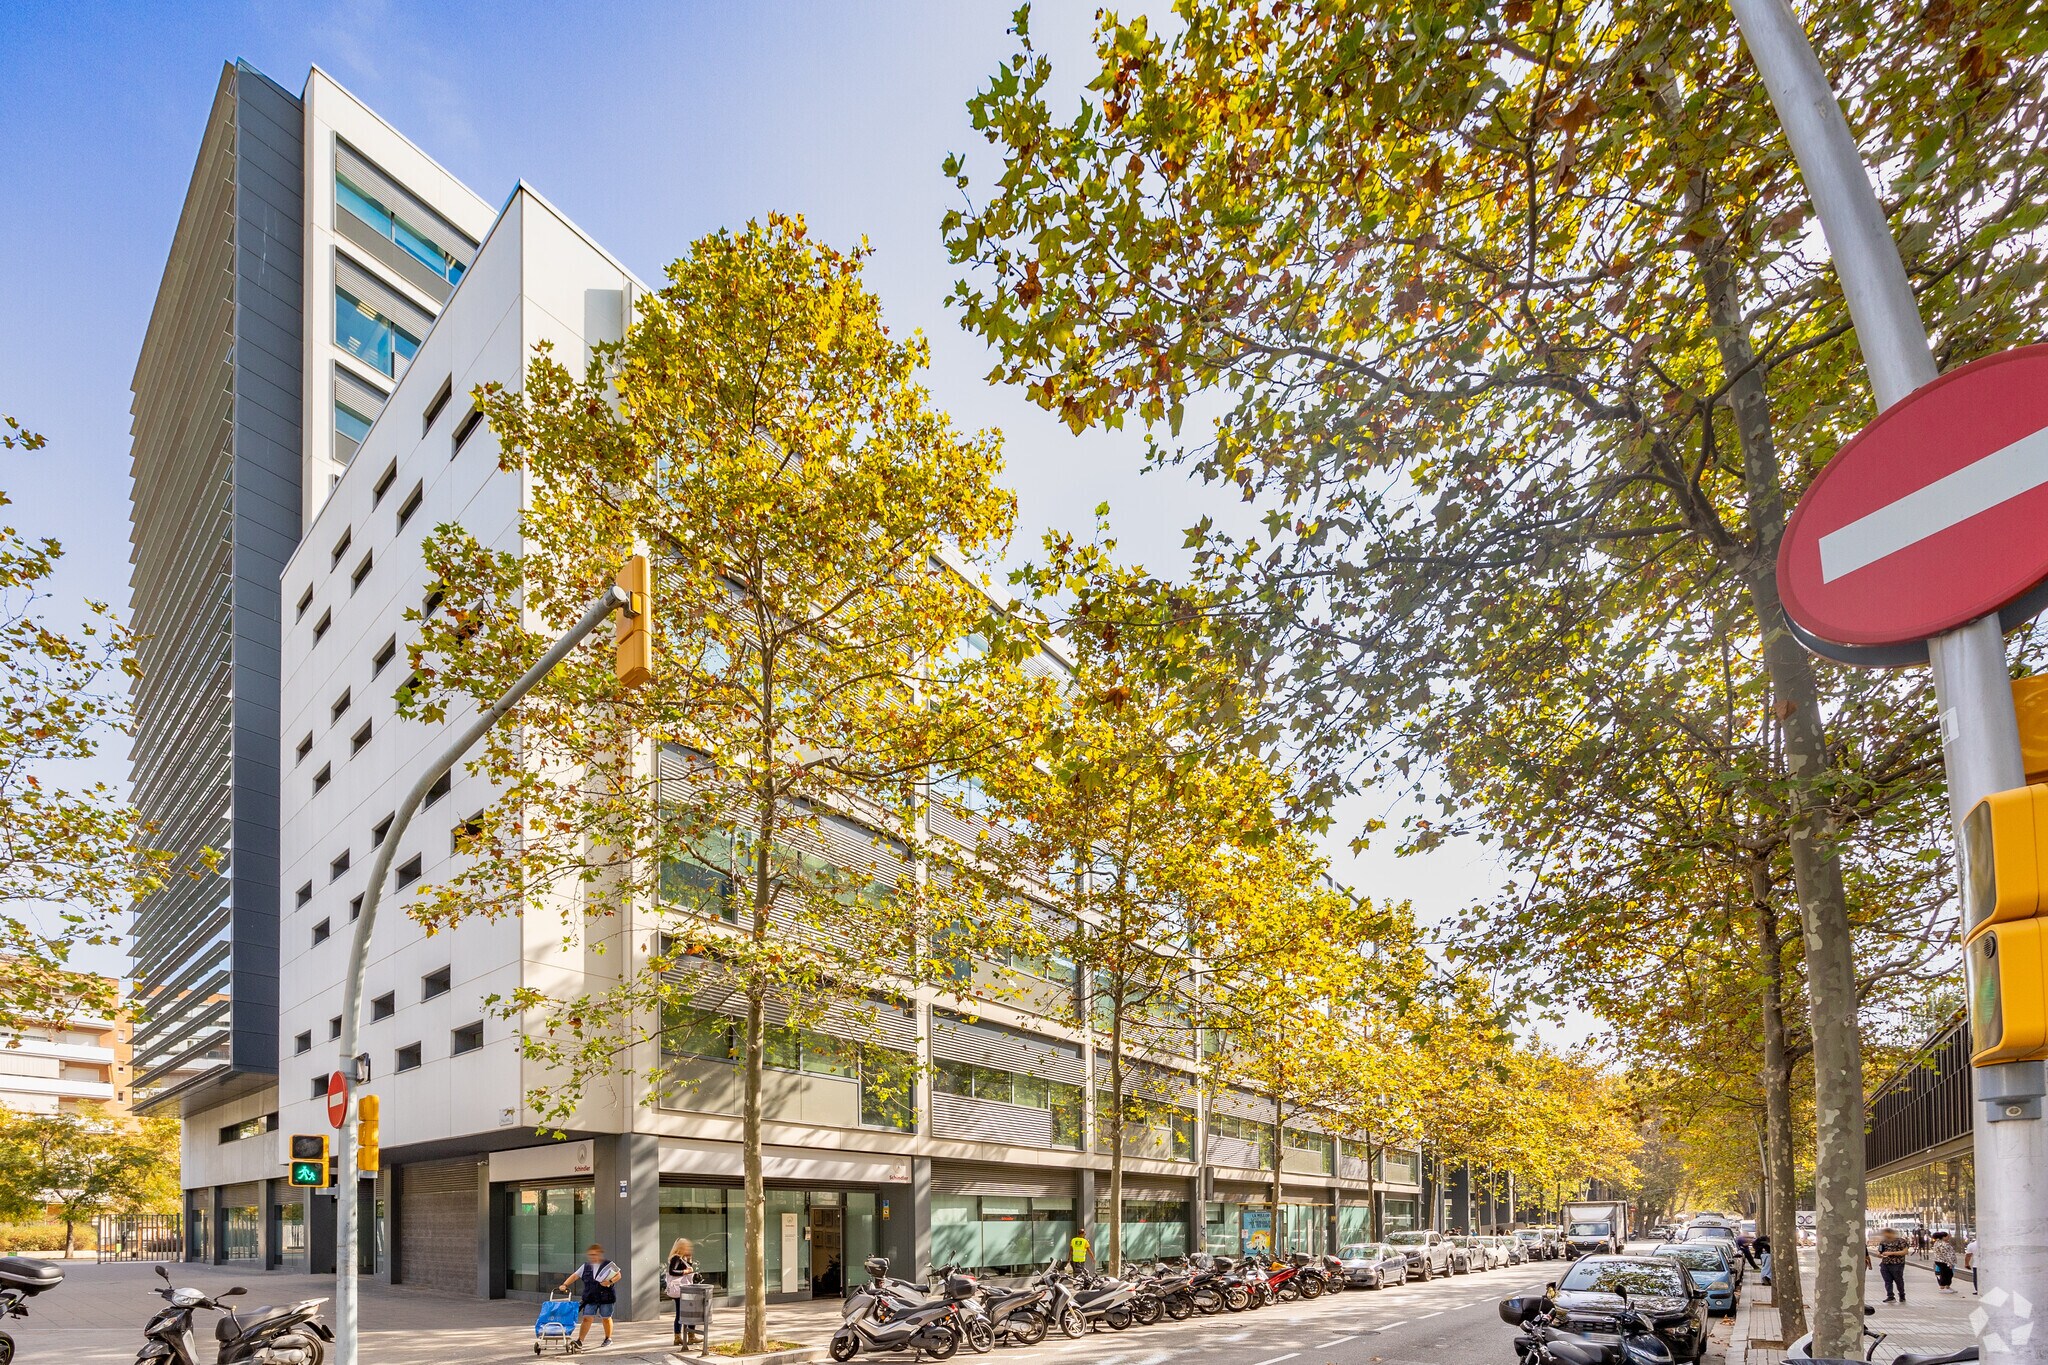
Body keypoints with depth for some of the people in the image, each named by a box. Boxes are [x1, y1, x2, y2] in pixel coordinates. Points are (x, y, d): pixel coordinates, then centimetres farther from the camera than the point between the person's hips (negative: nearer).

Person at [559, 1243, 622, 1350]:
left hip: (606, 1297, -2)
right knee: (586, 1318, -8)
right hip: (590, 1298, 2)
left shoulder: (609, 1265, 0)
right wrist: (565, 1285, -7)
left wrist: (610, 1282, -19)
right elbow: (575, 1276, 8)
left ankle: (608, 1339, 27)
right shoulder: (585, 1266, 10)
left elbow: (618, 1275, -1)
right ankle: (579, 1341, -8)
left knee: (606, 1318, 9)